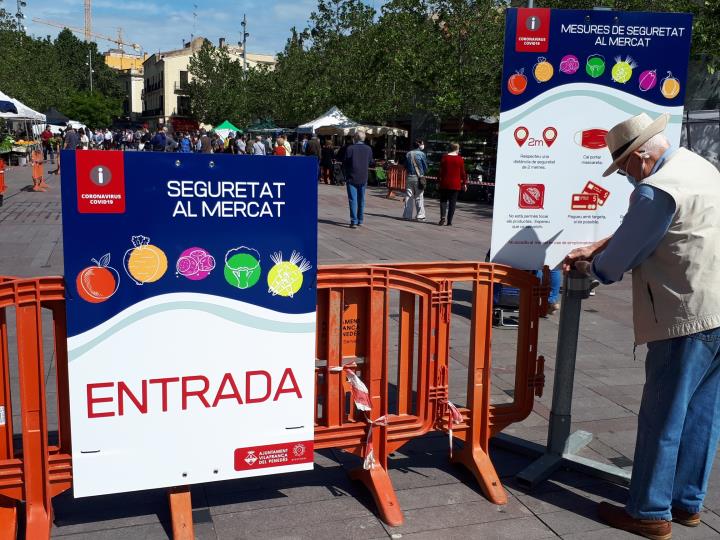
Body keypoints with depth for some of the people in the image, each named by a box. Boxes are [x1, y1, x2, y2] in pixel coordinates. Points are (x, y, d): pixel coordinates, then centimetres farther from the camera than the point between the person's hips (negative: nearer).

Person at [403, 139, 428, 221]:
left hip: (409, 177, 4)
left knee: (408, 197, 7)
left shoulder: (408, 154, 5)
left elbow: (405, 166, 9)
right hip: (418, 177, -4)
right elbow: (425, 167, -3)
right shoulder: (421, 154, -8)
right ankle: (420, 216, 2)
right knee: (419, 197, 1)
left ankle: (407, 215, 7)